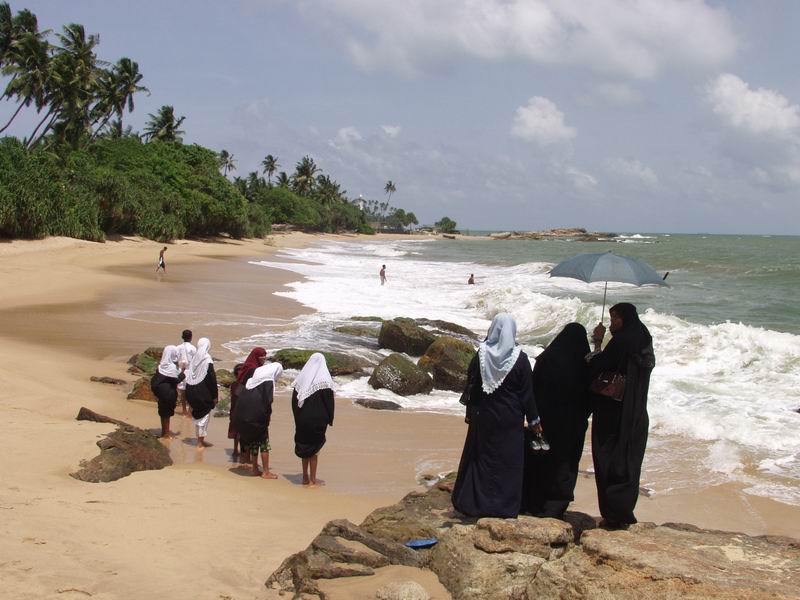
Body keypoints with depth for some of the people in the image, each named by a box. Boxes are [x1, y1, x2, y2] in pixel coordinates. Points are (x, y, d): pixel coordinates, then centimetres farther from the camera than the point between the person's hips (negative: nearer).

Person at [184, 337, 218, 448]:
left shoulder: (194, 359, 3)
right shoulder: (207, 360, -15)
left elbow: (188, 376, 9)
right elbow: (212, 380, -15)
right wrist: (215, 395, -8)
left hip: (192, 392, 6)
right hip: (204, 393, -6)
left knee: (196, 414, 17)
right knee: (204, 415, 4)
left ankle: (199, 438, 24)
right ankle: (201, 441, 6)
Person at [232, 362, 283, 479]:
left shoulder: (252, 380, 14)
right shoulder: (268, 383, -8)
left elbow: (241, 396, 14)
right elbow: (267, 403, -14)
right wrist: (267, 420, 0)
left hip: (242, 416, 7)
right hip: (257, 417, -7)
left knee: (253, 442, 18)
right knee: (264, 443, 4)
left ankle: (255, 469, 23)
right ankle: (266, 472, 5)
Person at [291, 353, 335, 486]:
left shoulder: (301, 378, 5)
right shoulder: (324, 379, -9)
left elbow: (294, 398, 8)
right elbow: (329, 400, -11)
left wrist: (298, 418, 14)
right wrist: (330, 419, -4)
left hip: (302, 419, 4)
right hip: (318, 419, -4)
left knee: (304, 446, 16)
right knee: (315, 447, 3)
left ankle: (305, 477, 21)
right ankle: (312, 479, 5)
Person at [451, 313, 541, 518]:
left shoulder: (481, 354, -7)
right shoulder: (519, 358, -12)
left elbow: (471, 385, 0)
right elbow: (527, 392, -7)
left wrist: (470, 413, 11)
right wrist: (533, 419, 2)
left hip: (484, 416, 2)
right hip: (510, 419, -2)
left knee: (481, 456, 14)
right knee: (508, 460, 7)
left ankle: (474, 501, 20)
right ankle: (506, 505, 10)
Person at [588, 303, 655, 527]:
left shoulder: (621, 342, -17)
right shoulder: (643, 342, 9)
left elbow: (596, 368, -15)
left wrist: (597, 342, -5)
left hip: (614, 416, -8)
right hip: (636, 417, 8)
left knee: (610, 461, -1)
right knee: (628, 461, 12)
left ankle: (614, 513, 1)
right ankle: (624, 512, 17)